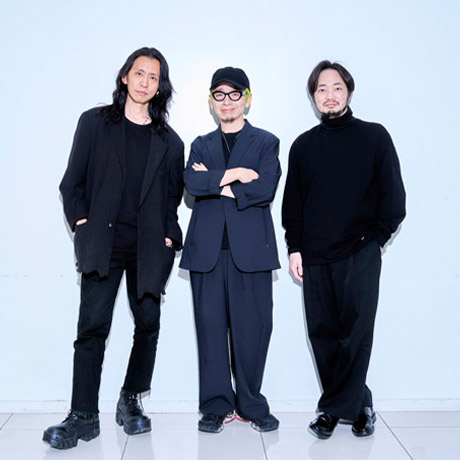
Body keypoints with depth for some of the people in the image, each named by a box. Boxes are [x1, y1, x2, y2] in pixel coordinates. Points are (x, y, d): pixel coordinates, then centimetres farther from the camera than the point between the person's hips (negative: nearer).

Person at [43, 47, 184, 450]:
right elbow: (73, 183, 8)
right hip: (103, 243, -2)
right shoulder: (95, 122, 9)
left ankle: (131, 402, 22)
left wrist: (167, 237, 3)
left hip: (148, 247, 2)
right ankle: (84, 416, 1)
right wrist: (82, 224, -2)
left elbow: (172, 195, 14)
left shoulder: (169, 141, 12)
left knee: (148, 324, 4)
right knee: (93, 324, -8)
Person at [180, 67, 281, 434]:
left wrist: (215, 185, -4)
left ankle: (251, 403, 17)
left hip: (250, 248, -2)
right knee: (211, 327, 4)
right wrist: (232, 175, -9)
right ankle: (216, 406, 16)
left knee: (252, 327, 0)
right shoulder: (201, 145, 19)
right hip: (207, 248, 2)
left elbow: (265, 189, -7)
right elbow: (191, 183, -2)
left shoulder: (266, 142, 11)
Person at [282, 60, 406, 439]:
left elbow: (393, 197, 5)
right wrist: (294, 247, 7)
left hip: (360, 255, -2)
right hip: (315, 257, 3)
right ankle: (358, 406, 19)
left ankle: (333, 408, 10)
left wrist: (375, 240, -2)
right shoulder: (303, 145, 13)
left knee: (356, 333, -6)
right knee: (323, 335, 3)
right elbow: (293, 202, 14)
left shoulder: (374, 136, 6)